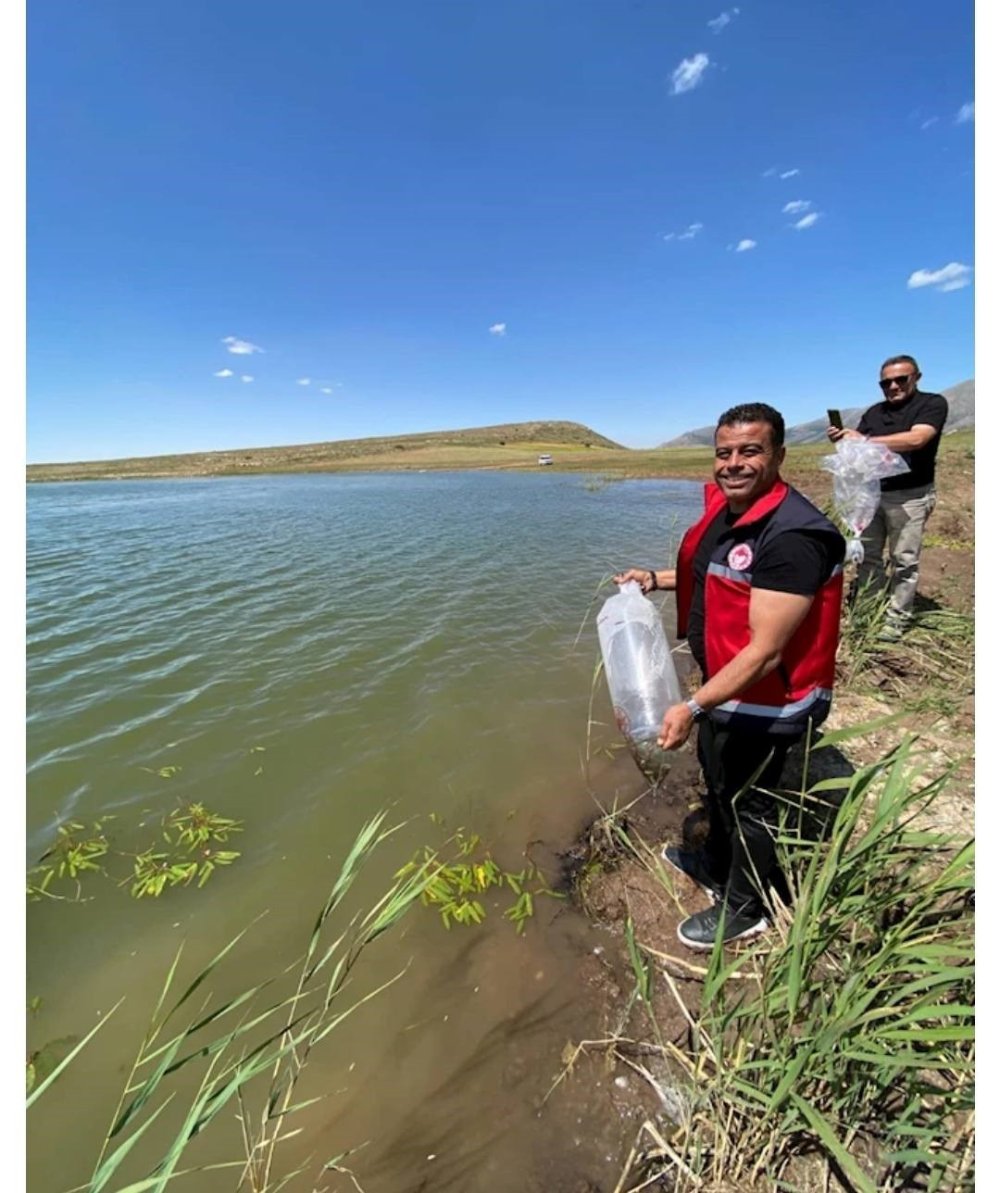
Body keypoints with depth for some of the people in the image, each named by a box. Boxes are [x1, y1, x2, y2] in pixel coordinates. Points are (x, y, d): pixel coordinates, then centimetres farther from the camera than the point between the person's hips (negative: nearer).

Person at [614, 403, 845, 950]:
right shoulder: (727, 509, 0)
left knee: (748, 801, 13)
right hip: (724, 684, 9)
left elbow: (765, 652, -31)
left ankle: (743, 909, 40)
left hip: (764, 702, -9)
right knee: (718, 782, 28)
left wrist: (693, 706, -33)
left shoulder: (792, 536, -29)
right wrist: (655, 578, 6)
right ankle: (714, 865, 55)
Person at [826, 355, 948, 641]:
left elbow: (916, 439, -22)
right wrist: (843, 439, -13)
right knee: (867, 555, 10)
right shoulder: (875, 412, 12)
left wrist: (865, 440, -23)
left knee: (904, 561, 1)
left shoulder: (933, 403, -5)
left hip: (909, 497, -5)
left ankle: (896, 619, 7)